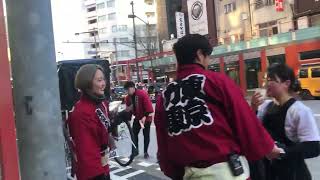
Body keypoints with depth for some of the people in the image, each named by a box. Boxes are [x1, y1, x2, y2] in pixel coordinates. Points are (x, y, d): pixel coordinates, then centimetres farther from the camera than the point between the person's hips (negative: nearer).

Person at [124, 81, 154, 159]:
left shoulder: (142, 93, -22)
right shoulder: (128, 97, -1)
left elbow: (148, 105, -24)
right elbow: (128, 109, 8)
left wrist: (145, 116, -26)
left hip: (146, 117, -6)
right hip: (137, 118, 6)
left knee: (146, 135, 4)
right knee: (134, 134, 4)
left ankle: (146, 152, 14)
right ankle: (135, 150, 16)